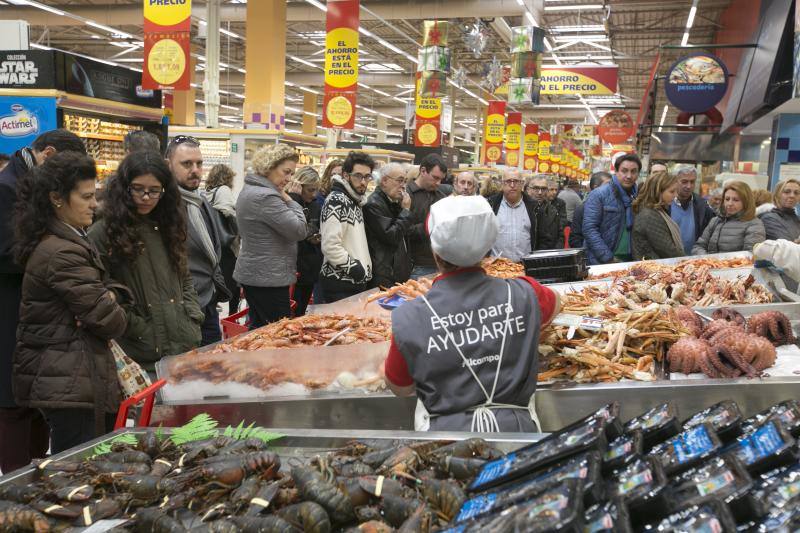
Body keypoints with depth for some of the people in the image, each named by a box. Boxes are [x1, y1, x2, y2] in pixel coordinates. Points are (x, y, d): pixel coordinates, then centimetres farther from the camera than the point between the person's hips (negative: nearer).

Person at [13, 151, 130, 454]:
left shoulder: (68, 240, 14)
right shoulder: (62, 253, -20)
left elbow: (99, 290, 18)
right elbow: (109, 321, -20)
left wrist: (112, 296, -6)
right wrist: (116, 312, 4)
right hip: (72, 385, -10)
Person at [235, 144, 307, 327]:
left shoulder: (250, 190, 14)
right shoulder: (265, 197, -20)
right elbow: (300, 230, -19)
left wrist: (287, 199, 8)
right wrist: (289, 200, -6)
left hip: (253, 273, 11)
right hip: (268, 278, -11)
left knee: (259, 329, 15)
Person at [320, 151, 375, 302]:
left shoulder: (356, 201, 15)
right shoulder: (336, 201, -14)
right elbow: (330, 246, -23)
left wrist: (366, 270, 13)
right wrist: (357, 269, -17)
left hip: (358, 282, 9)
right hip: (340, 285, -9)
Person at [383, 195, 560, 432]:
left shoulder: (409, 319, -17)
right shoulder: (524, 295, -11)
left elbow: (399, 388, -2)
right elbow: (555, 304, 14)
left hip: (444, 429, -1)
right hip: (516, 426, 2)